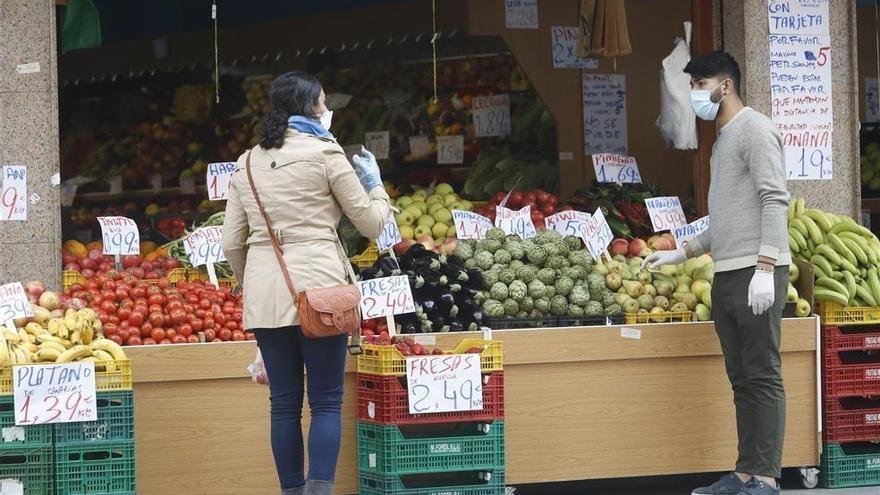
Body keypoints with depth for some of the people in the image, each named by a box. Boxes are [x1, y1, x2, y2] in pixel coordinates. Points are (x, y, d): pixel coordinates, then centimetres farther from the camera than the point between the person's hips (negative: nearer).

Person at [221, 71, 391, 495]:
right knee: (326, 401, -1)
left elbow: (232, 244, 11)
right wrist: (374, 182, 21)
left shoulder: (247, 164, 12)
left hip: (265, 295, 4)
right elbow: (372, 222, 3)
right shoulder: (324, 152, -1)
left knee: (284, 403, 8)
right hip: (319, 288, -4)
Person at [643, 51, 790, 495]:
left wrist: (764, 267, -22)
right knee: (742, 379, 8)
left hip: (756, 272, -9)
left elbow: (774, 201, -15)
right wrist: (683, 252, 22)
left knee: (762, 376, -9)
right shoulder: (722, 140, 22)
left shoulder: (755, 130, -6)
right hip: (727, 275, 9)